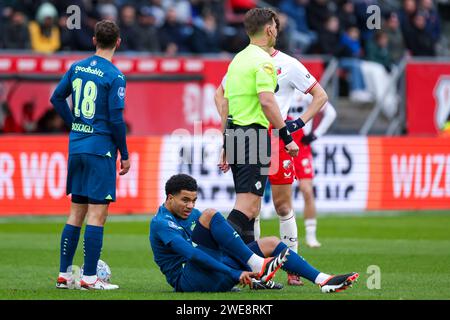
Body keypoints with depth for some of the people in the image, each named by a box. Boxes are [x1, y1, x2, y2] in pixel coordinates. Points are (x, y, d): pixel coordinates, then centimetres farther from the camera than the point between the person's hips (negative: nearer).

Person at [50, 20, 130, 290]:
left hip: (76, 146, 7)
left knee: (76, 212, 13)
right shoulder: (114, 76, -12)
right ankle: (89, 277, -5)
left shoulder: (77, 67, 7)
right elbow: (116, 118, -14)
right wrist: (125, 154, -6)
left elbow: (57, 98, 13)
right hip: (101, 149, -7)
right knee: (97, 214, -4)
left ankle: (64, 274, 15)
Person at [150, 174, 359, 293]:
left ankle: (323, 281, -5)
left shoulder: (191, 215, 19)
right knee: (210, 215, -24)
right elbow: (192, 254, -22)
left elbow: (219, 243, 21)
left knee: (270, 243, 3)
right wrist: (235, 274, -27)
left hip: (213, 278, 9)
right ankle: (258, 266, -24)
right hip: (188, 280, -9)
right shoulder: (161, 224, -11)